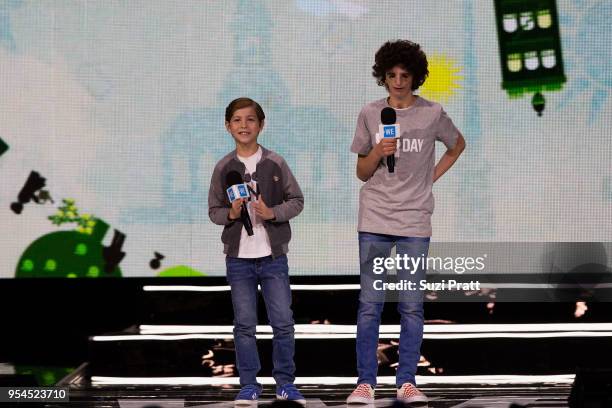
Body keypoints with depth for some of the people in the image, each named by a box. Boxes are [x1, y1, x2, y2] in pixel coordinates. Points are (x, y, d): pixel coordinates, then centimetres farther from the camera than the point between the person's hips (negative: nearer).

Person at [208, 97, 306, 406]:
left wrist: (272, 212, -12)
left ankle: (285, 383, 11)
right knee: (244, 324, 4)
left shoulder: (275, 163, 1)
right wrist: (230, 214, -11)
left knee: (283, 322, -2)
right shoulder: (224, 168, 3)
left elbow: (297, 201, 4)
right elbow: (213, 210, 9)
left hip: (273, 256, -1)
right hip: (238, 257, 1)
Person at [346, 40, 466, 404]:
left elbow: (457, 145, 21)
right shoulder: (370, 115, 5)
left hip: (415, 222, 0)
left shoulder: (432, 114, 2)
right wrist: (378, 152, -11)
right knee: (370, 304, -1)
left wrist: (431, 179, 10)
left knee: (412, 306, 0)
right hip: (375, 220, 1)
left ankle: (407, 382, 7)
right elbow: (362, 172, 10)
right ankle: (366, 383, 3)